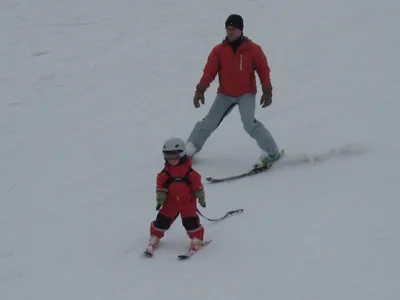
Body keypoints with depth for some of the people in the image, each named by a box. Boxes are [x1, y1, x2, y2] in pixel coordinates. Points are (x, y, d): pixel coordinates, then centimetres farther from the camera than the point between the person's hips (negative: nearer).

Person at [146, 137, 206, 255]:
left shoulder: (189, 172, -9)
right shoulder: (165, 172, -3)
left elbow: (197, 183, -4)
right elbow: (161, 184, 1)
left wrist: (201, 197, -3)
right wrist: (160, 198, -6)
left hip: (188, 202, -2)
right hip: (171, 202, 2)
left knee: (191, 222, -7)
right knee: (162, 220, 4)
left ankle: (197, 239, 10)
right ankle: (154, 238, 21)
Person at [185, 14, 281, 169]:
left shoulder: (253, 49, -10)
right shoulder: (219, 50, -5)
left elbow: (263, 70, -5)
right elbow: (209, 71, -6)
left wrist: (267, 91, -8)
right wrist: (200, 90, -14)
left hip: (246, 94, -3)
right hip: (225, 94, 3)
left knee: (249, 124, -23)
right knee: (209, 123, 3)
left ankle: (271, 152, -15)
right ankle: (191, 148, 20)